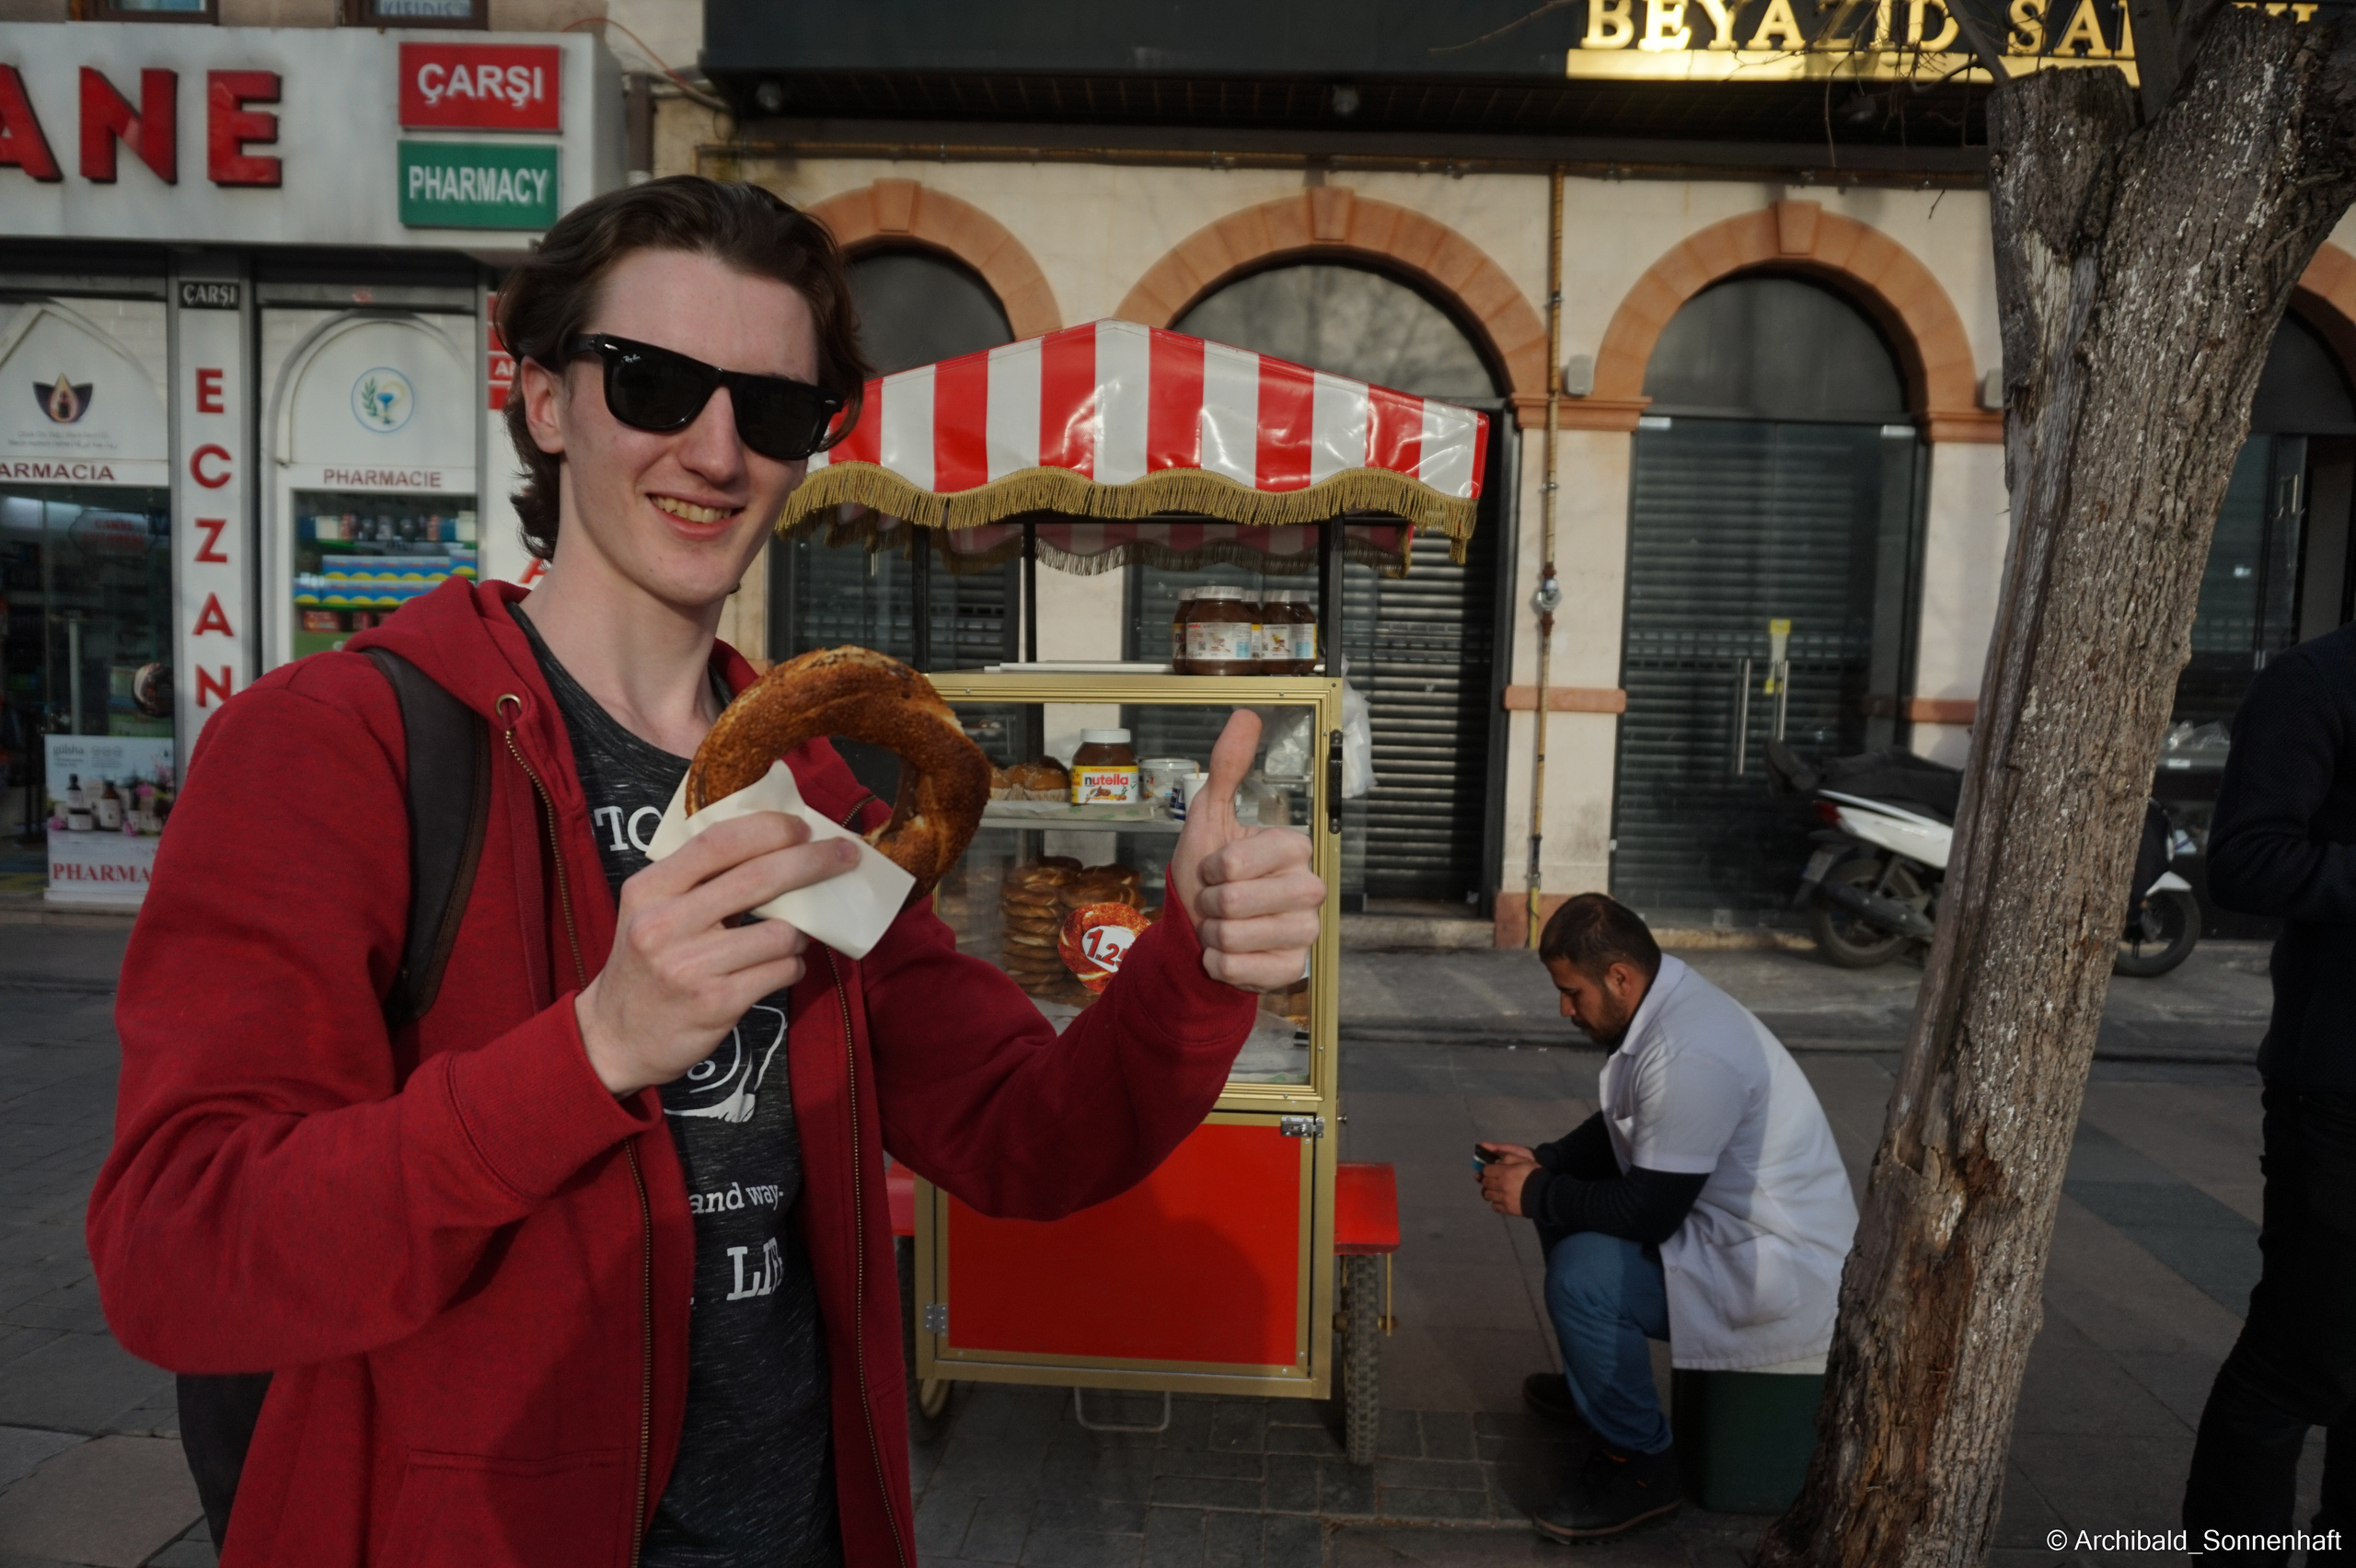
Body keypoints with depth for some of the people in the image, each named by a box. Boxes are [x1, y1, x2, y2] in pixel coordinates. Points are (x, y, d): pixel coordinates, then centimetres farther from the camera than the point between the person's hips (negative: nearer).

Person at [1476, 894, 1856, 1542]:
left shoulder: (1688, 1056, -30)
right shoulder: (1666, 1004, 1)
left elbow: (1644, 1215, -26)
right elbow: (1619, 1130, 16)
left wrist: (1534, 1194, -14)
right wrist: (1541, 1163, 3)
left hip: (1782, 1266, -10)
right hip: (1733, 1217, 11)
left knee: (1582, 1275, -25)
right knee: (1567, 1204, 13)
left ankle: (1641, 1465, -3)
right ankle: (1596, 1383, 28)